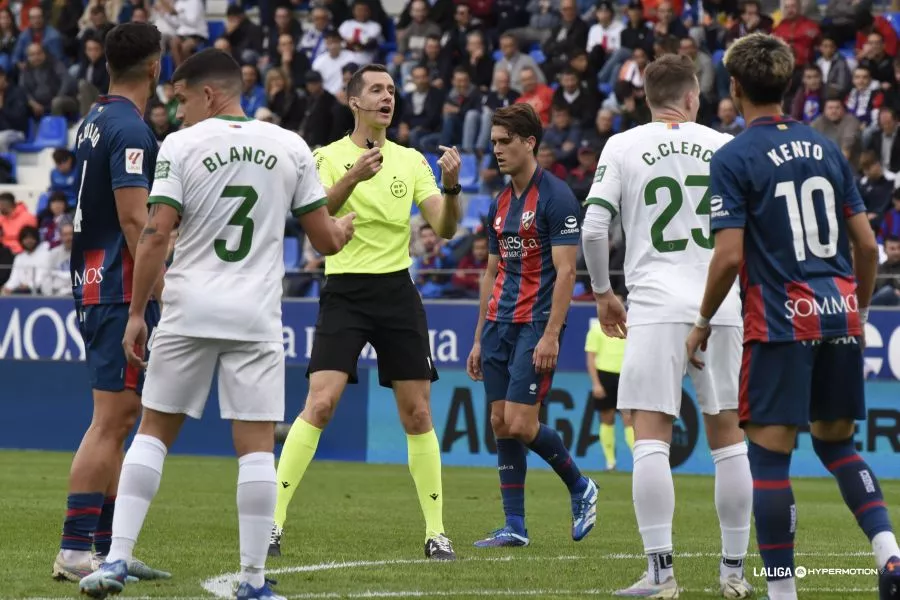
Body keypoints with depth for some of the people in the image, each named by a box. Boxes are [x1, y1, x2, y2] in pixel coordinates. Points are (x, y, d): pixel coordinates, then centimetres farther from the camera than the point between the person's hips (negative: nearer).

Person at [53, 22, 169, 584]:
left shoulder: (93, 122, 14)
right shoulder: (131, 130, -14)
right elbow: (134, 220, -20)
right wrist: (163, 295, -20)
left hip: (93, 281, 10)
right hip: (122, 290, -10)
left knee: (119, 421, 13)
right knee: (109, 422, -9)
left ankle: (109, 546, 15)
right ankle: (75, 549, -11)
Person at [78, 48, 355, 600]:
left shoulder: (182, 145, -3)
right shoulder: (290, 147, 5)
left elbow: (157, 235, -9)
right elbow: (326, 240, 8)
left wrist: (136, 313, -1)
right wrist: (345, 228, 32)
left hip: (188, 311, -1)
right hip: (256, 317, 1)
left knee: (154, 431, 10)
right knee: (257, 444, 2)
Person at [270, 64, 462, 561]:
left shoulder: (411, 161, 9)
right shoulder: (329, 157, -1)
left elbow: (444, 228, 2)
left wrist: (451, 186, -16)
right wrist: (354, 176, -32)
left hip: (397, 292, 3)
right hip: (345, 292, -3)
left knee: (417, 413, 2)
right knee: (320, 403, -15)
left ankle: (436, 532, 9)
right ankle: (274, 521, -10)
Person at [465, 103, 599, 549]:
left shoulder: (556, 197, -10)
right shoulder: (500, 203, 14)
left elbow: (565, 270, -14)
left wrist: (551, 335, -20)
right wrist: (479, 339, 18)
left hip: (535, 326, -8)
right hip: (498, 324, 8)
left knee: (521, 423, -13)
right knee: (501, 424, 4)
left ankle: (580, 488, 11)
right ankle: (515, 527, 7)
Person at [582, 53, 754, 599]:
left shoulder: (623, 147, 3)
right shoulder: (726, 147, 7)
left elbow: (594, 228, -3)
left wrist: (602, 293, 11)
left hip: (656, 306, -2)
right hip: (720, 303, 2)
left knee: (651, 436, -4)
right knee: (728, 436, 10)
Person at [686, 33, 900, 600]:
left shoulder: (733, 159, -7)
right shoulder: (826, 148, 10)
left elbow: (729, 256, -12)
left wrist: (703, 322, 1)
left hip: (781, 322, -6)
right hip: (839, 316, 6)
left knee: (770, 452, -1)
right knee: (837, 441, 18)